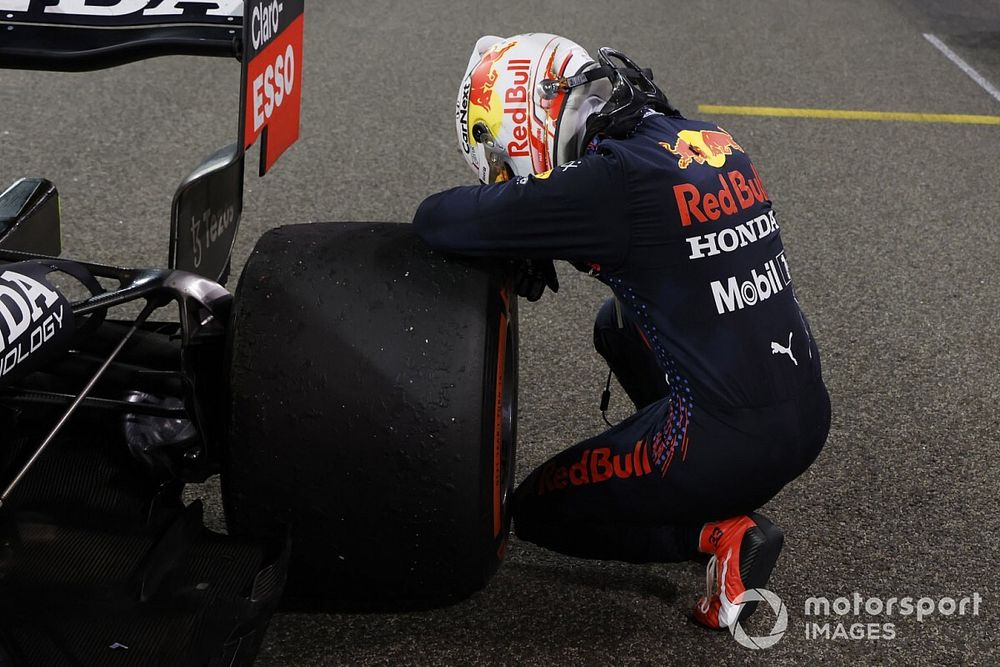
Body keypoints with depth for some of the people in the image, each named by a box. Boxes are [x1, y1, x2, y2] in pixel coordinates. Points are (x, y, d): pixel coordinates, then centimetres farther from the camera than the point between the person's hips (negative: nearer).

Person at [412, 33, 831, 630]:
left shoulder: (617, 179, -17)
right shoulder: (709, 139, 7)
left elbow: (436, 221, -12)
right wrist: (537, 241, 10)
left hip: (734, 440, -8)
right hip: (810, 415, 8)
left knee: (539, 512, 14)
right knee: (618, 325, 29)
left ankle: (722, 532, -3)